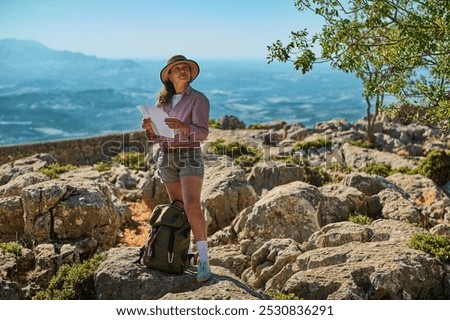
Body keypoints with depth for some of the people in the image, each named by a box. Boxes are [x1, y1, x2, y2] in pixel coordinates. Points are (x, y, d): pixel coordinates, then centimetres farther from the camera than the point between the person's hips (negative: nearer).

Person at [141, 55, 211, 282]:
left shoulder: (198, 99, -4)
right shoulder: (163, 100, 11)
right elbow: (156, 136, 12)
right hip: (166, 158, 5)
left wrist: (183, 126, -32)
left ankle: (204, 261, -17)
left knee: (192, 206, -20)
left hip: (190, 156, -5)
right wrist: (149, 127, -11)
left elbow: (203, 132, -14)